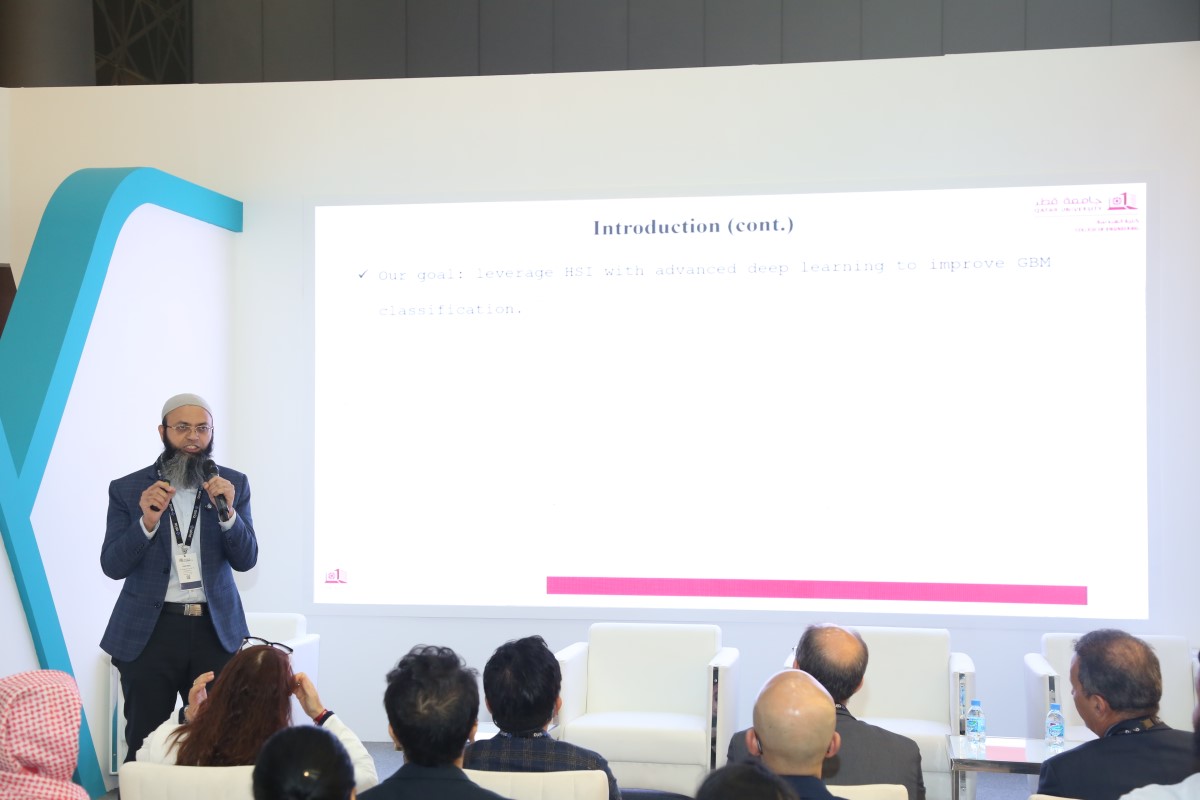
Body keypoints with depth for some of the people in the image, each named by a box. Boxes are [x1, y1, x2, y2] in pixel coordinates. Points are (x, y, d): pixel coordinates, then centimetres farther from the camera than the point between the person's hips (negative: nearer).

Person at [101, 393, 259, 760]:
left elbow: (246, 560, 0)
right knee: (143, 746, 3)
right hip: (148, 632, -1)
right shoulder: (127, 489, 2)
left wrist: (227, 512, -18)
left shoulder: (233, 484, 5)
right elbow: (112, 566, -3)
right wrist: (147, 522, -20)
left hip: (215, 629, 1)